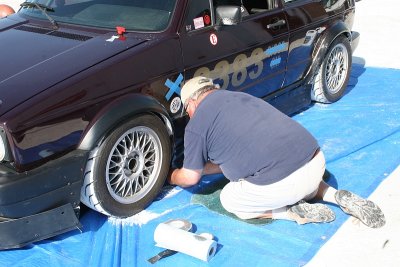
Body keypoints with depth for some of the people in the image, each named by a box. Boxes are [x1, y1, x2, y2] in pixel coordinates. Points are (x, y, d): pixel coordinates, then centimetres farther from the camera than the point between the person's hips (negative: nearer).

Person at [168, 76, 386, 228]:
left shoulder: (197, 124, 2)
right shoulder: (240, 96, 25)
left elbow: (190, 177, 11)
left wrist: (171, 176, 32)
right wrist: (202, 168, 40)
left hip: (281, 184, -8)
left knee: (228, 200, 18)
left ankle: (296, 213, 2)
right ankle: (338, 196, 15)